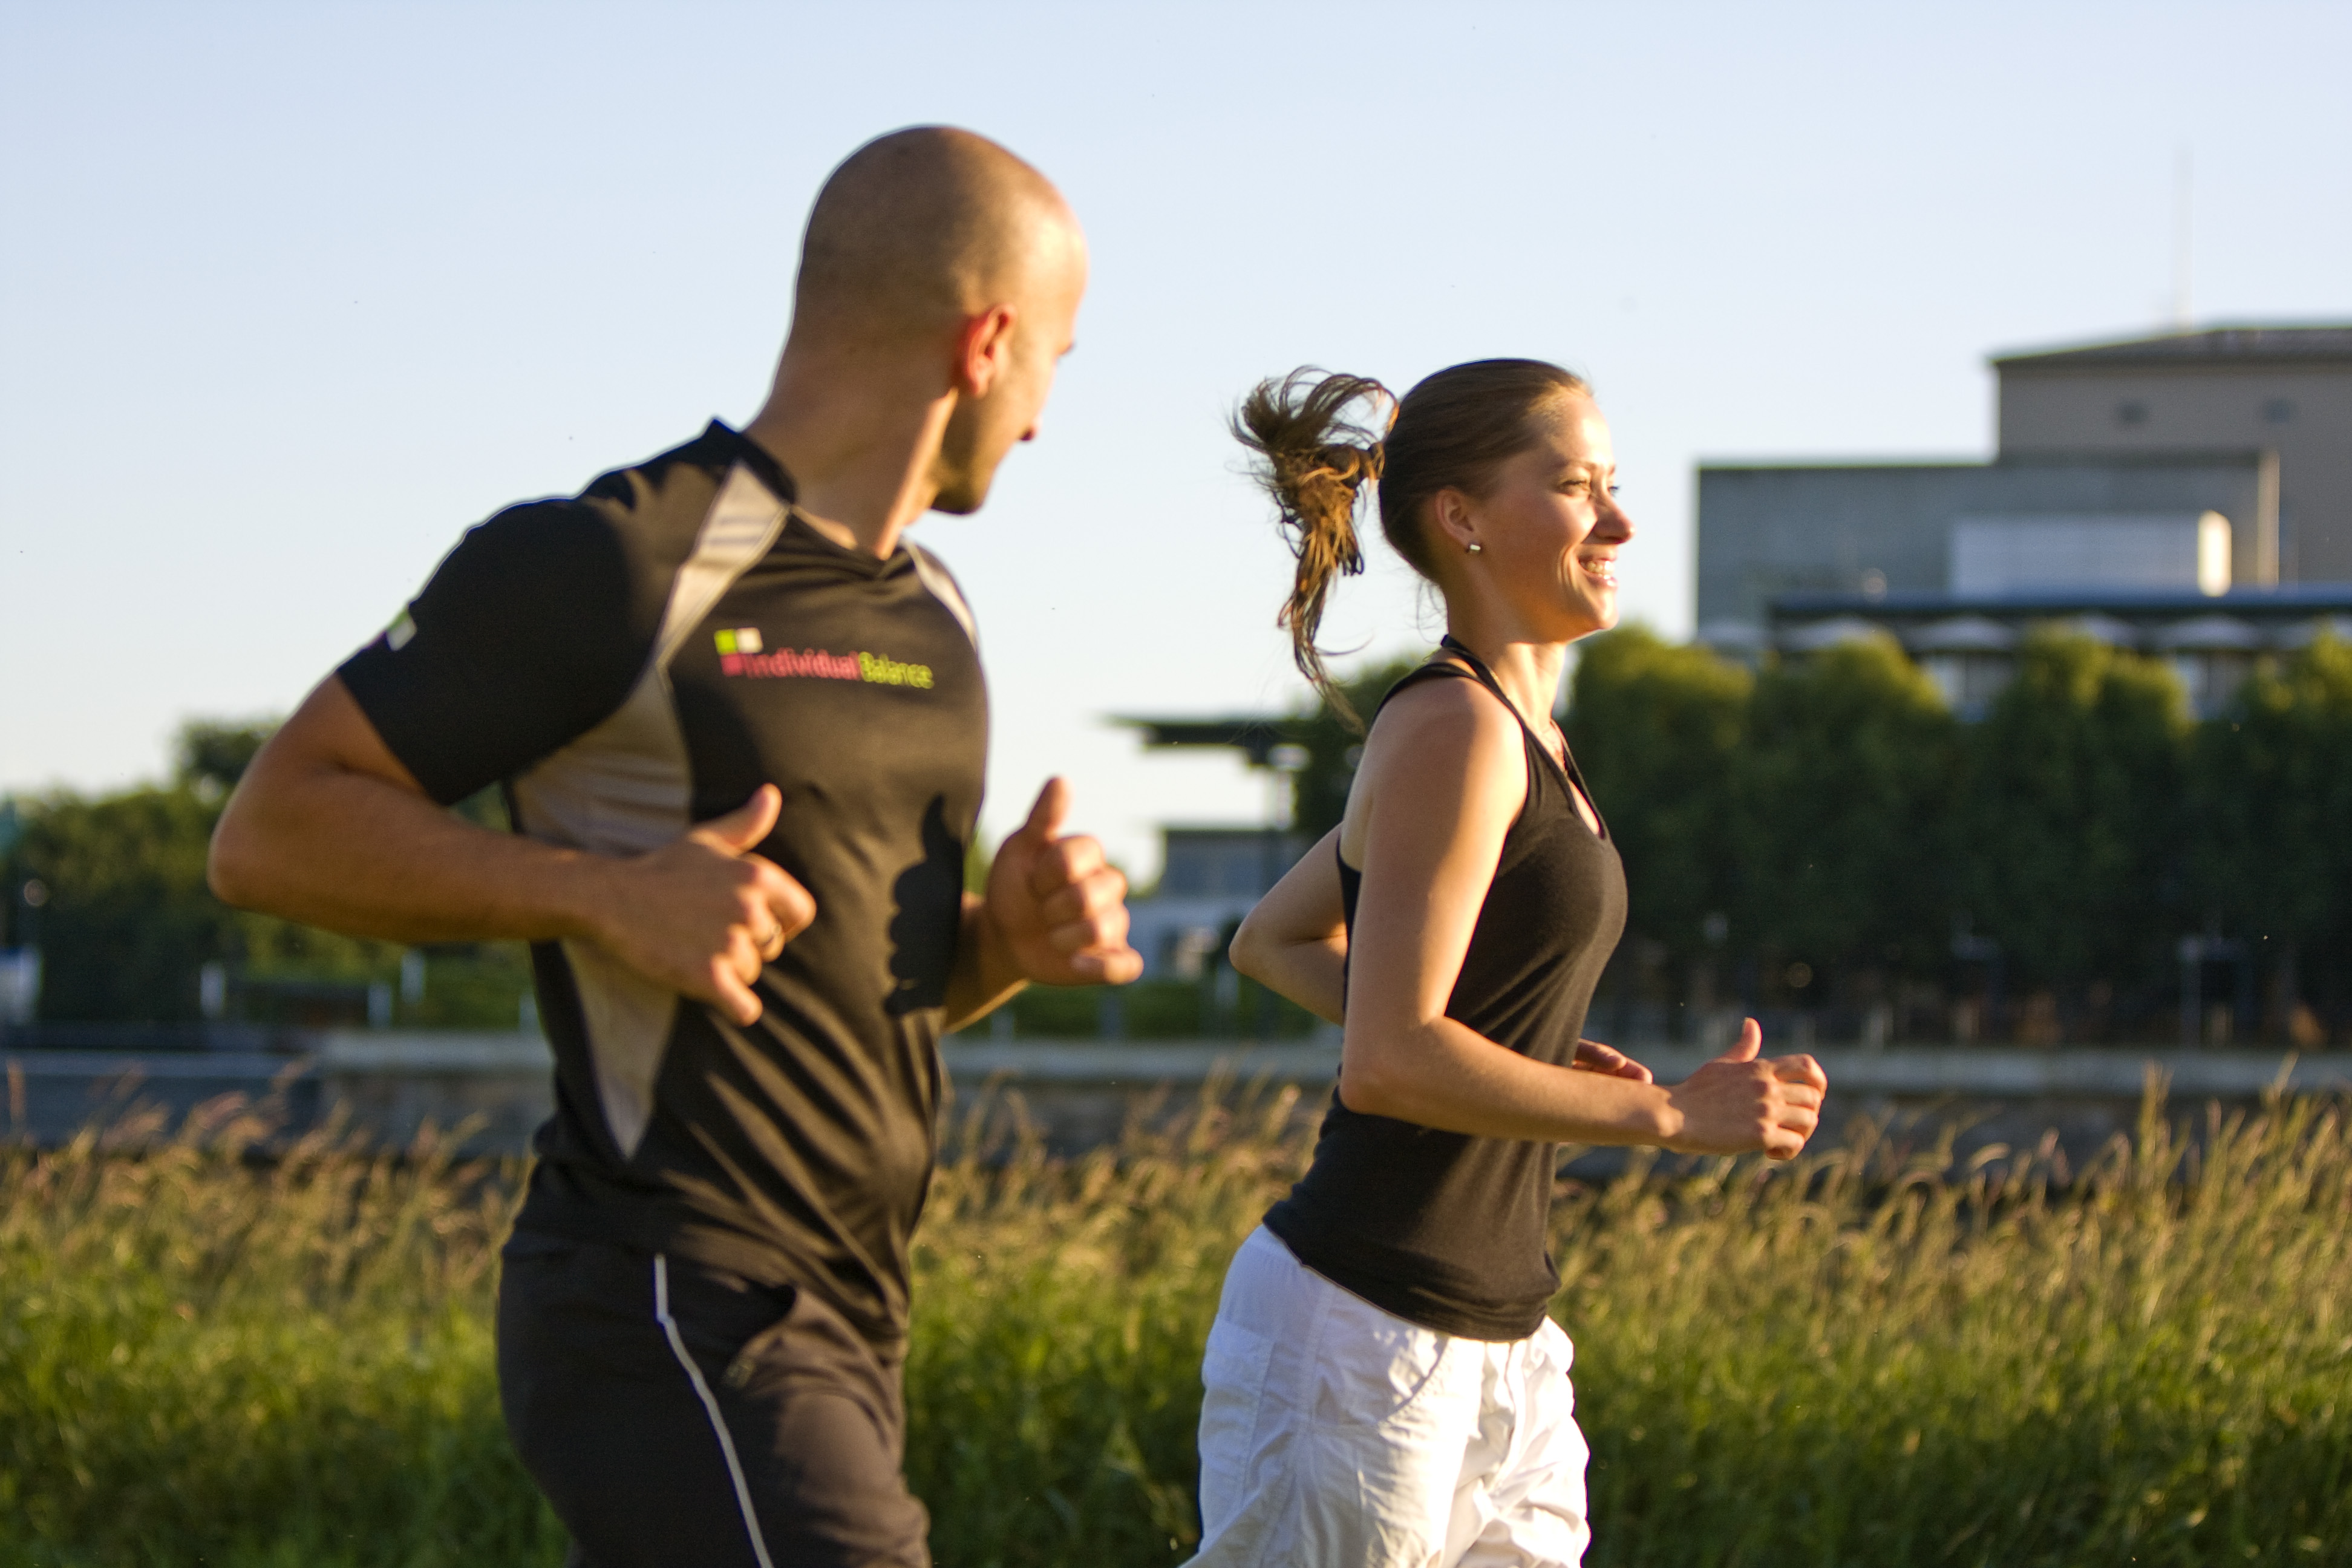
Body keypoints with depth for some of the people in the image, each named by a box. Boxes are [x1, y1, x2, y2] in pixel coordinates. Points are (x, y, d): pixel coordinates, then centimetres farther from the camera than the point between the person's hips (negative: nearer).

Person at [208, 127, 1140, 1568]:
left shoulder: (929, 612, 16)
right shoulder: (617, 565, -10)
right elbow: (275, 830, -7)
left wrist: (1015, 934, 3)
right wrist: (608, 894, -20)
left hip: (834, 1331, 9)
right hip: (676, 1323, -9)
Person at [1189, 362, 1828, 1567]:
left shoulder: (1515, 737, 14)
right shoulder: (1450, 728, -14)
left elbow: (1272, 943, 25)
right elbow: (1390, 1061, -22)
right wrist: (1672, 1115, -17)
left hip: (1498, 1344, 10)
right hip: (1357, 1337, -10)